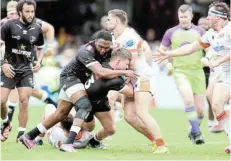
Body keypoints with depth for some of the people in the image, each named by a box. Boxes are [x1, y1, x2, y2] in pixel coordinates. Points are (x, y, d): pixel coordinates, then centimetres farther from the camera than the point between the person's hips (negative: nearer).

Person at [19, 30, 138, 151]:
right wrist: (124, 72, -36)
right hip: (70, 76, -8)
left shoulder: (109, 51, -12)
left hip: (83, 79, 8)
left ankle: (29, 136, 22)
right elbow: (101, 73, -43)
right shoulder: (85, 52, -34)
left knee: (61, 114, 12)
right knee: (85, 106, -28)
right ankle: (68, 143, -35)